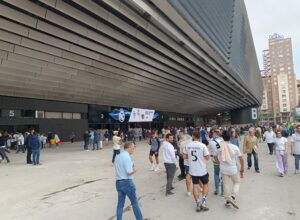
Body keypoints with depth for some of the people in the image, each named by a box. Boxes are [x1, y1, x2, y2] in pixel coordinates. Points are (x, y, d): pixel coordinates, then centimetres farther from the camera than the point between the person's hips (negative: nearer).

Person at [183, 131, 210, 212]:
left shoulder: (187, 146, -4)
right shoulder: (202, 146, -16)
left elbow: (184, 156, 6)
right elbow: (207, 158, -12)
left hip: (193, 170, 2)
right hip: (202, 170, -2)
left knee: (195, 186, 13)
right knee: (205, 184, 18)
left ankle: (198, 204, 13)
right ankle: (203, 202, 7)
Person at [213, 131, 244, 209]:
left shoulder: (218, 147, -9)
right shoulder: (235, 147, -13)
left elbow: (215, 157, 5)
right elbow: (241, 159, -6)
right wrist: (242, 170, 5)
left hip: (223, 169, 2)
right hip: (233, 170, -1)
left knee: (226, 184, 17)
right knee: (236, 182, 21)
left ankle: (228, 200, 25)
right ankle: (233, 197, 3)